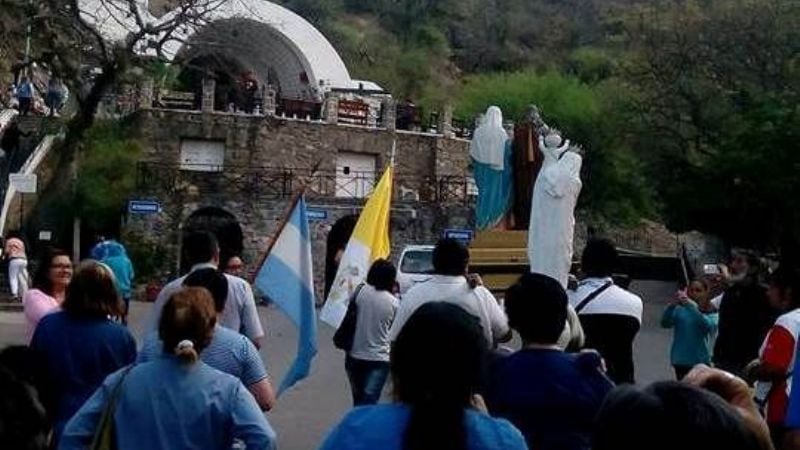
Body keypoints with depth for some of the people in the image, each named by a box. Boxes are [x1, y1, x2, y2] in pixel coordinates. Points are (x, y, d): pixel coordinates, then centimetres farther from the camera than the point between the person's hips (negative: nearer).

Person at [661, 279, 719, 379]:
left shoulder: (712, 314, 0)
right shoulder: (680, 310, 5)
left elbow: (707, 325, -22)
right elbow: (665, 323, -9)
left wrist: (691, 306, -33)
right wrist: (673, 305, -25)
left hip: (700, 362, -2)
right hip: (680, 360, 2)